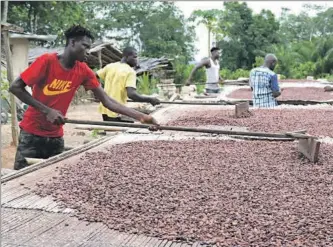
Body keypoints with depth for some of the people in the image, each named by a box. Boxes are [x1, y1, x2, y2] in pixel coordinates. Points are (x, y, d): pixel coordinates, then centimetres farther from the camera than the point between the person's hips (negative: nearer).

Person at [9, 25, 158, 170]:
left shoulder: (84, 71, -4)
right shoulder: (47, 61, -16)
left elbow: (107, 101, -5)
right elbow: (15, 87, -16)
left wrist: (140, 116, -14)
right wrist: (47, 110, -23)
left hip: (56, 136, 4)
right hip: (32, 133, -4)